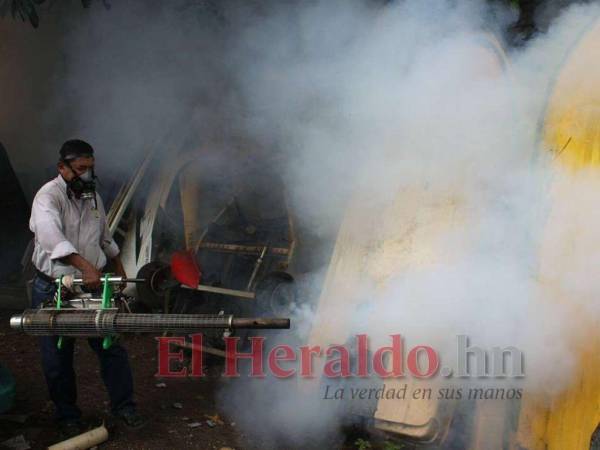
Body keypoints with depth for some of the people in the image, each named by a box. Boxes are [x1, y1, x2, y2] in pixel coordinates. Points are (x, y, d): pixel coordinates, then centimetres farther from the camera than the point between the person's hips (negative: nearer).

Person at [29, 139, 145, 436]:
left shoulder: (92, 195, 8)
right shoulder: (49, 196, -17)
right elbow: (50, 235, -36)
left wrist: (118, 266, 30)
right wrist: (85, 265, -46)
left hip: (92, 286, 5)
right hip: (53, 290, -5)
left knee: (112, 347, 5)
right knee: (58, 358, 7)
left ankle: (123, 406, 20)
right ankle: (67, 416, 24)